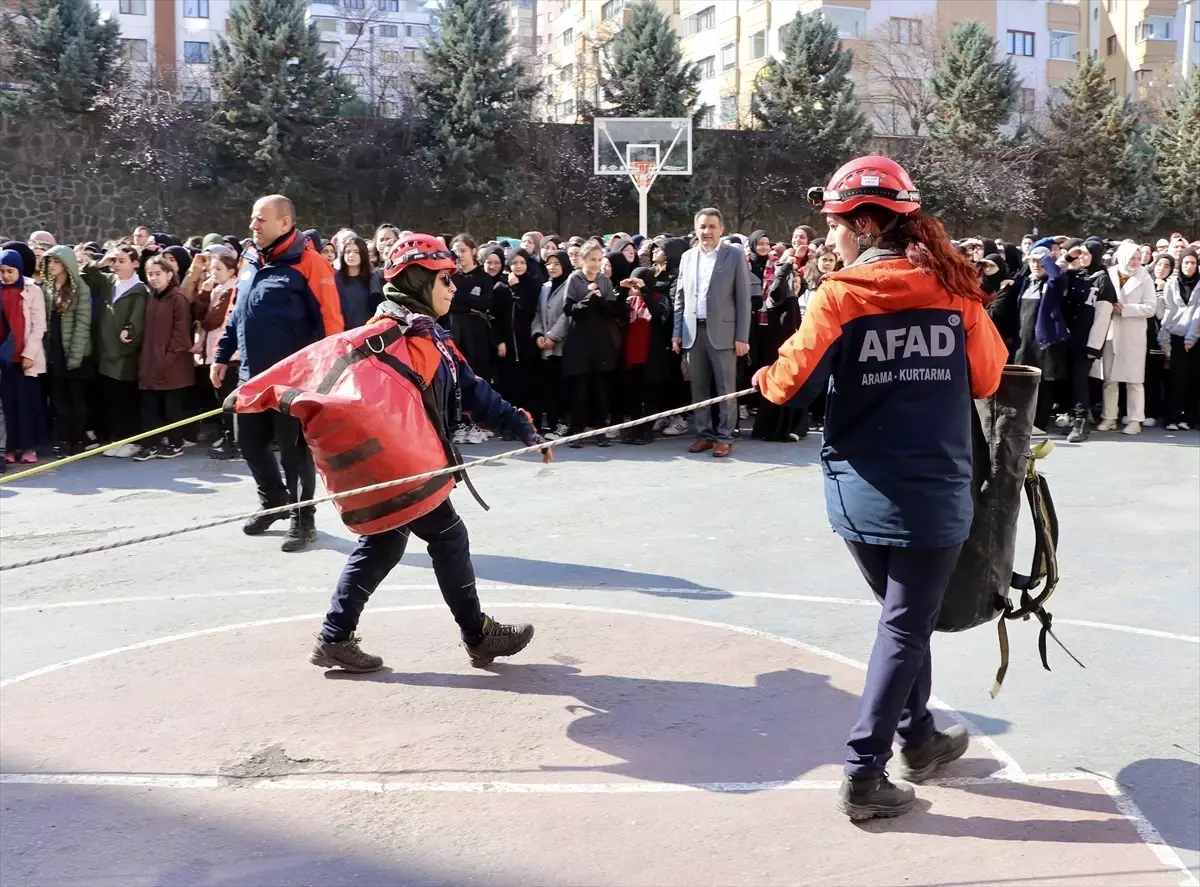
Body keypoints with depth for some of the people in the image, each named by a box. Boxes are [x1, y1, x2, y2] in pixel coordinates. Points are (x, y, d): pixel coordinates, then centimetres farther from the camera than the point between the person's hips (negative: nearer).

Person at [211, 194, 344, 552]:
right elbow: (236, 314, 20)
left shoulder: (308, 263, -12)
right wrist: (223, 355, 18)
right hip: (252, 376, 7)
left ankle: (303, 519, 15)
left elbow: (329, 321, -15)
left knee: (293, 449, 1)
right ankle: (274, 501, 37)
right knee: (250, 443, 15)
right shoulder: (249, 261, 11)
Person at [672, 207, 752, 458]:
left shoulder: (735, 255, -2)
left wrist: (742, 337, -9)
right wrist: (677, 332, 8)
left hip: (722, 331, -4)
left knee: (725, 388, 0)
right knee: (699, 387, 8)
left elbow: (743, 298, -4)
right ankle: (703, 434, 17)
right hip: (694, 331, 4)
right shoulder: (687, 257, 12)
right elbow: (680, 297, 15)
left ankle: (724, 437, 6)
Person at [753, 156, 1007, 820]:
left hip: (860, 493, 1)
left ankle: (919, 739, 35)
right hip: (933, 493, -1)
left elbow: (791, 385, -11)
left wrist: (764, 379, 11)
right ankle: (864, 776, 5)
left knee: (903, 614, 22)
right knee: (906, 627, 7)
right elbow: (989, 378, 6)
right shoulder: (953, 289, -2)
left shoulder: (839, 296, -8)